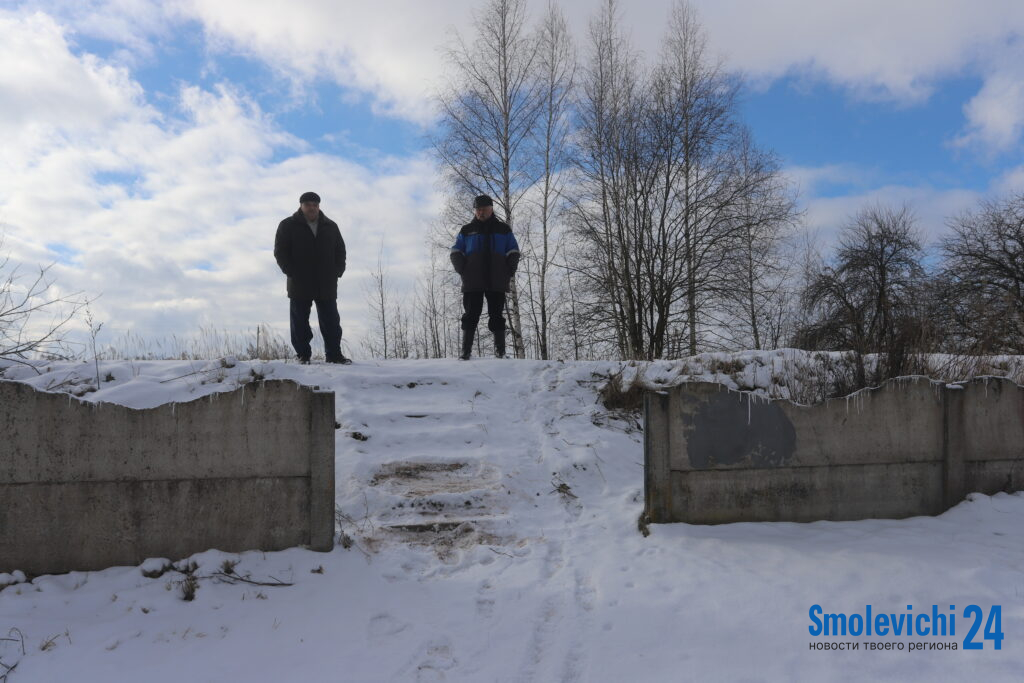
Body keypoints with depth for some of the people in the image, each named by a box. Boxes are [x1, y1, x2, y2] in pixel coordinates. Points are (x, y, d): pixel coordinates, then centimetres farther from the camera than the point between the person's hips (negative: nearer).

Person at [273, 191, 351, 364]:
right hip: (299, 285, -2)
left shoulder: (331, 226, 12)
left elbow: (340, 251, 15)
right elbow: (280, 252, -1)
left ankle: (334, 354, 8)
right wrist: (292, 272, -11)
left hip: (327, 285, 2)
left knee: (331, 321, 2)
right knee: (300, 322, 2)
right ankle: (303, 355, 8)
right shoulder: (288, 226, 2)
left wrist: (337, 271, 1)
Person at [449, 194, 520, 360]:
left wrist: (508, 272, 0)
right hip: (472, 283, 0)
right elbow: (455, 252, 13)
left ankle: (500, 351, 1)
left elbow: (513, 252, 13)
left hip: (497, 282, 0)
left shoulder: (503, 229, 15)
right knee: (471, 315, -4)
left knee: (496, 316, 0)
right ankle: (465, 351, -5)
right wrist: (462, 271, -2)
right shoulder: (467, 230, 14)